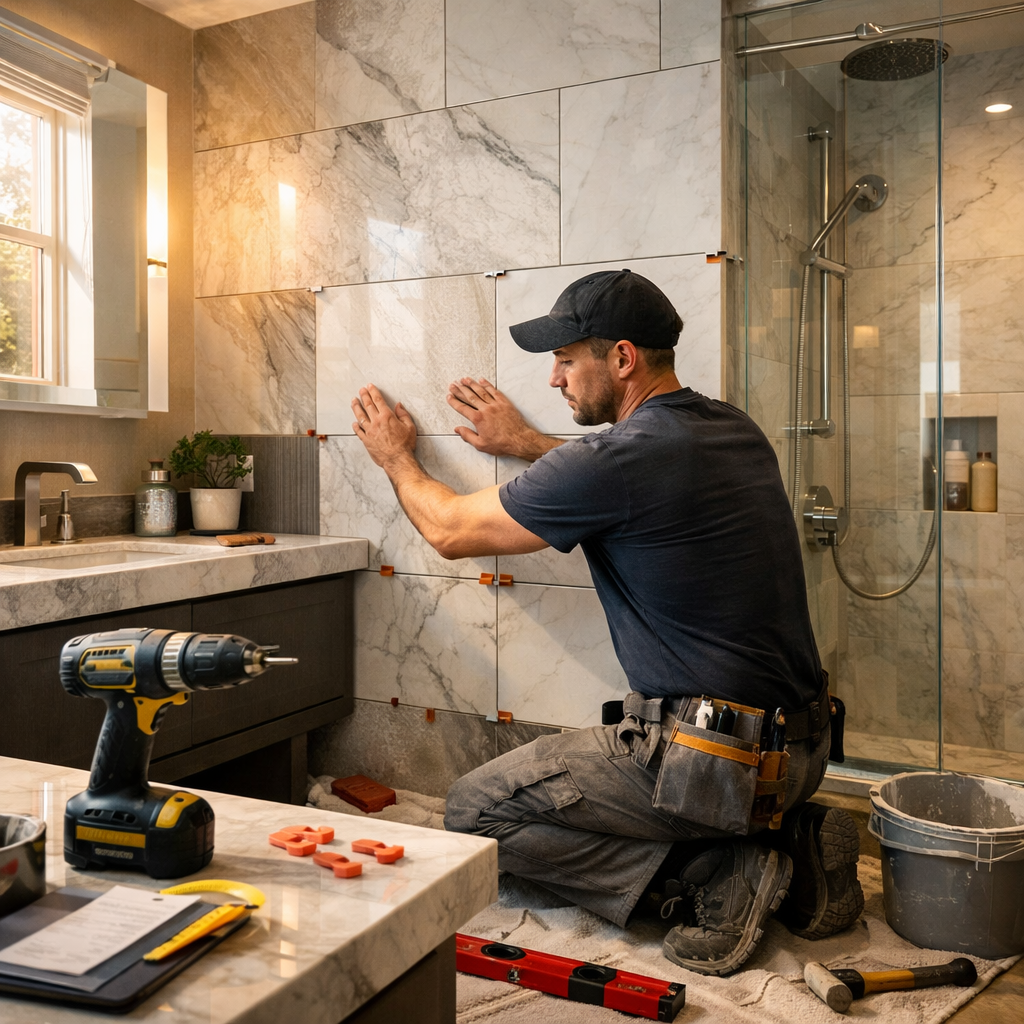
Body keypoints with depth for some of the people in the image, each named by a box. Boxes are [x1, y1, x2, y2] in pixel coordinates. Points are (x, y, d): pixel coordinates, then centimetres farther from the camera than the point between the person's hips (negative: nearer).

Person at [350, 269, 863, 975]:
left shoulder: (617, 460, -19)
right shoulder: (736, 432, 6)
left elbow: (451, 531, -3)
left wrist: (397, 458, 16)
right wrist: (530, 446, 31)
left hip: (718, 761, -9)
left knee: (474, 809, 2)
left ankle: (711, 877, -4)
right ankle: (787, 842, 14)